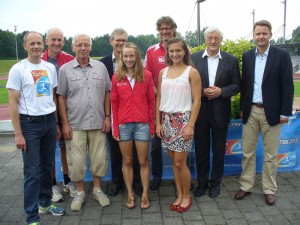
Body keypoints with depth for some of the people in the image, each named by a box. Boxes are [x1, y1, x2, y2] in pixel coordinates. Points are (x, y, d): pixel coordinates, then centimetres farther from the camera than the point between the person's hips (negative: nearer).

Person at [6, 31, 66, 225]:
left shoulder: (50, 68, 7)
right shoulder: (18, 69, -6)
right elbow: (13, 103, -8)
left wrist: (57, 124, 12)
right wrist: (18, 133, -11)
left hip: (49, 121, 5)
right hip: (30, 123, -5)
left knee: (47, 166, 15)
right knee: (32, 171, 1)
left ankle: (45, 203, 34)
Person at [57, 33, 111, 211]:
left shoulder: (101, 67, 4)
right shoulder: (65, 69, -1)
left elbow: (107, 93, 8)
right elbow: (61, 97, 0)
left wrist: (107, 117, 2)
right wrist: (65, 124, -4)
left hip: (98, 123, 2)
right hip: (75, 124, -1)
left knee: (99, 158, 10)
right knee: (76, 160, 6)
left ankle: (97, 189, 30)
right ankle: (80, 192, 26)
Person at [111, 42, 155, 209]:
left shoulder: (146, 75, 0)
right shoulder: (117, 77, 3)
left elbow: (151, 101, 2)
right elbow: (114, 103, 5)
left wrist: (152, 126, 0)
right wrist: (115, 127, 1)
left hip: (142, 124, -1)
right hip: (123, 124, 1)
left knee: (143, 161, 7)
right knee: (127, 161, 12)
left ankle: (145, 195, 21)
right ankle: (130, 195, 25)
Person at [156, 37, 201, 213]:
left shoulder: (192, 72, -4)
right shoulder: (163, 72, 9)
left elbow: (197, 101, -7)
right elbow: (158, 98, 10)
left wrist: (190, 125, -13)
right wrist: (158, 123, 5)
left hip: (183, 120, -4)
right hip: (167, 120, 5)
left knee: (180, 162, -2)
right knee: (173, 160, 11)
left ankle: (187, 196, 20)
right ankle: (179, 195, 26)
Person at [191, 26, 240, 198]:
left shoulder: (231, 60, 1)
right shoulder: (194, 58, 1)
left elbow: (237, 85, 1)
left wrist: (221, 91, -15)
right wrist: (202, 91, -15)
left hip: (220, 111, 0)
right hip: (200, 110, 0)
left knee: (219, 149, 12)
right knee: (201, 148, 11)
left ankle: (215, 182, 30)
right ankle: (202, 182, 29)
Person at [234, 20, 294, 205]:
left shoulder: (282, 55, -4)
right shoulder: (247, 56, 6)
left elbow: (287, 86, -6)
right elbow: (244, 83, 9)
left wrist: (285, 113, -9)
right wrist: (242, 108, 9)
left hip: (272, 112, -3)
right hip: (251, 111, 3)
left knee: (270, 155, 8)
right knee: (248, 152, 10)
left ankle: (270, 190, 24)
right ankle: (246, 186, 24)